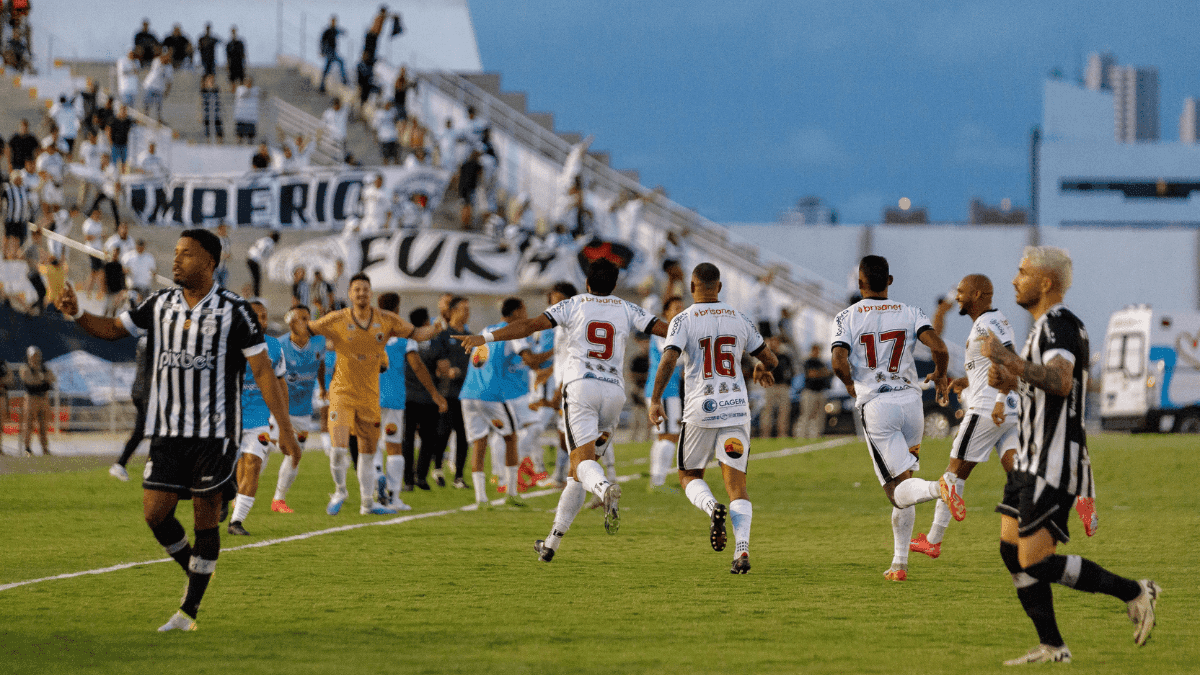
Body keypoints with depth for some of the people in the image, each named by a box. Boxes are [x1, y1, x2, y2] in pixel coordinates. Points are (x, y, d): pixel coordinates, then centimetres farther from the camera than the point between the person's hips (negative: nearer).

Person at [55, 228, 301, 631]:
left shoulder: (233, 311, -6)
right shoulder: (160, 305, 7)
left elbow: (263, 371, -6)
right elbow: (113, 329, 14)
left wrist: (285, 428, -12)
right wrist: (76, 315, -7)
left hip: (215, 432, -4)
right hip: (167, 431, 4)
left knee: (206, 518, -1)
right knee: (155, 513, -3)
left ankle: (189, 610, 5)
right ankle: (198, 573, 23)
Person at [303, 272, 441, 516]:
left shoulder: (386, 320, -2)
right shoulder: (338, 320, -8)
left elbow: (416, 334, 7)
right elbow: (307, 330, 0)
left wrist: (434, 329, -13)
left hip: (370, 396, 3)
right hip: (343, 393, -3)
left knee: (368, 451, 12)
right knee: (339, 448, -16)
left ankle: (368, 502, 24)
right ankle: (340, 491, 10)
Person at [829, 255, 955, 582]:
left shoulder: (848, 317, 1)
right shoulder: (909, 314, 6)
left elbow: (839, 362, -12)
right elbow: (940, 348, -6)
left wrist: (851, 384, 10)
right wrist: (940, 375, 15)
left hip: (875, 406, -3)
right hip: (909, 399, 3)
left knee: (898, 491, -7)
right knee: (901, 487, 17)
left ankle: (939, 487, -40)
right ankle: (899, 563, 15)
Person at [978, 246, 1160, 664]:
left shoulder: (1058, 323, -16)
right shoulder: (1045, 325, 18)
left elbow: (1060, 382, -33)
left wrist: (1006, 356, -31)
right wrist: (1008, 381, 13)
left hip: (1053, 466, -11)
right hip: (1032, 459, 11)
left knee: (1037, 563, -13)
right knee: (1011, 549, 6)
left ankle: (1134, 594, -3)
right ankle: (1051, 646, 9)